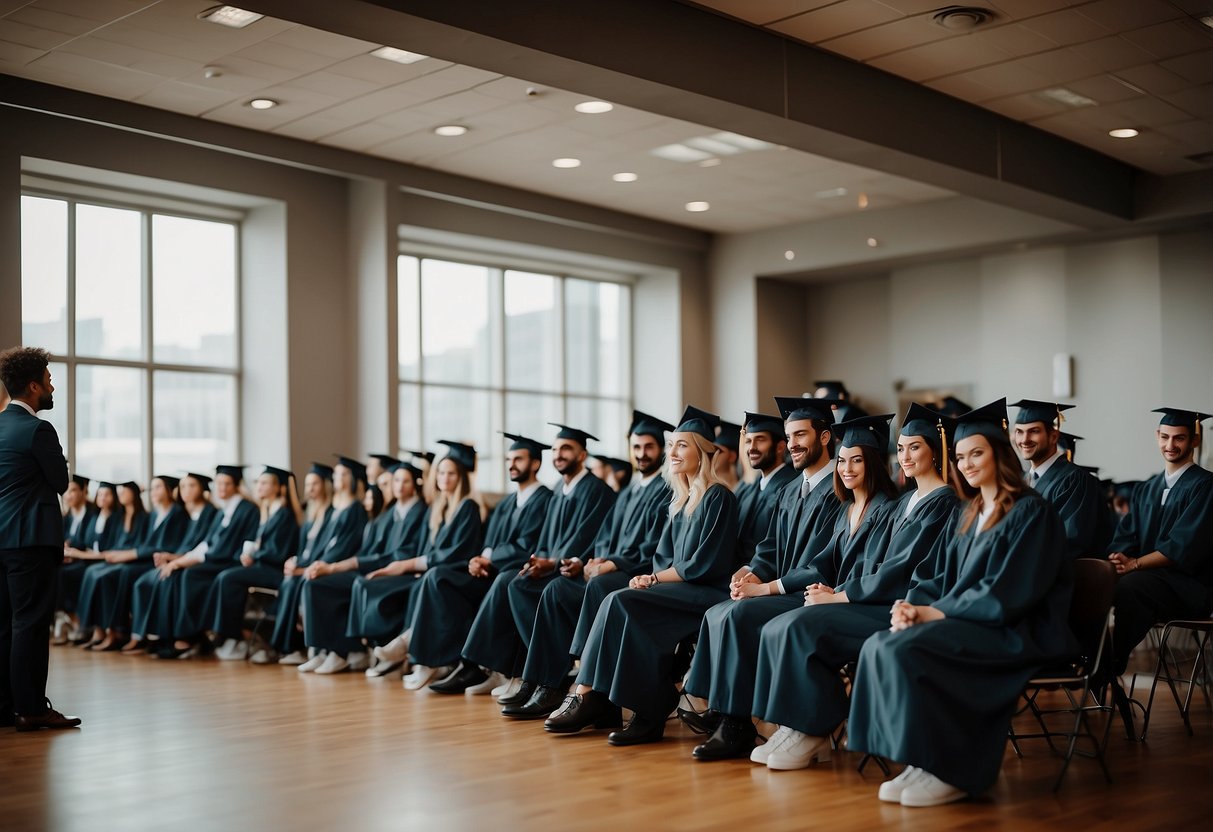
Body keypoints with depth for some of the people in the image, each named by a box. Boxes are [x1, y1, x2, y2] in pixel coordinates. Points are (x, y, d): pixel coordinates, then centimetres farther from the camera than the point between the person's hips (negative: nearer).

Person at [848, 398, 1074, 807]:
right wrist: (913, 605, -8)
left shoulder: (1031, 512, -8)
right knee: (879, 646, -16)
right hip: (969, 624, 8)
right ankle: (921, 763, -15)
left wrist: (935, 613, -16)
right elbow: (943, 578, 14)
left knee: (904, 649, -28)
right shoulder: (970, 515, 17)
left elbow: (1007, 593, -16)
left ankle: (949, 772, -18)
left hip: (1015, 632, -8)